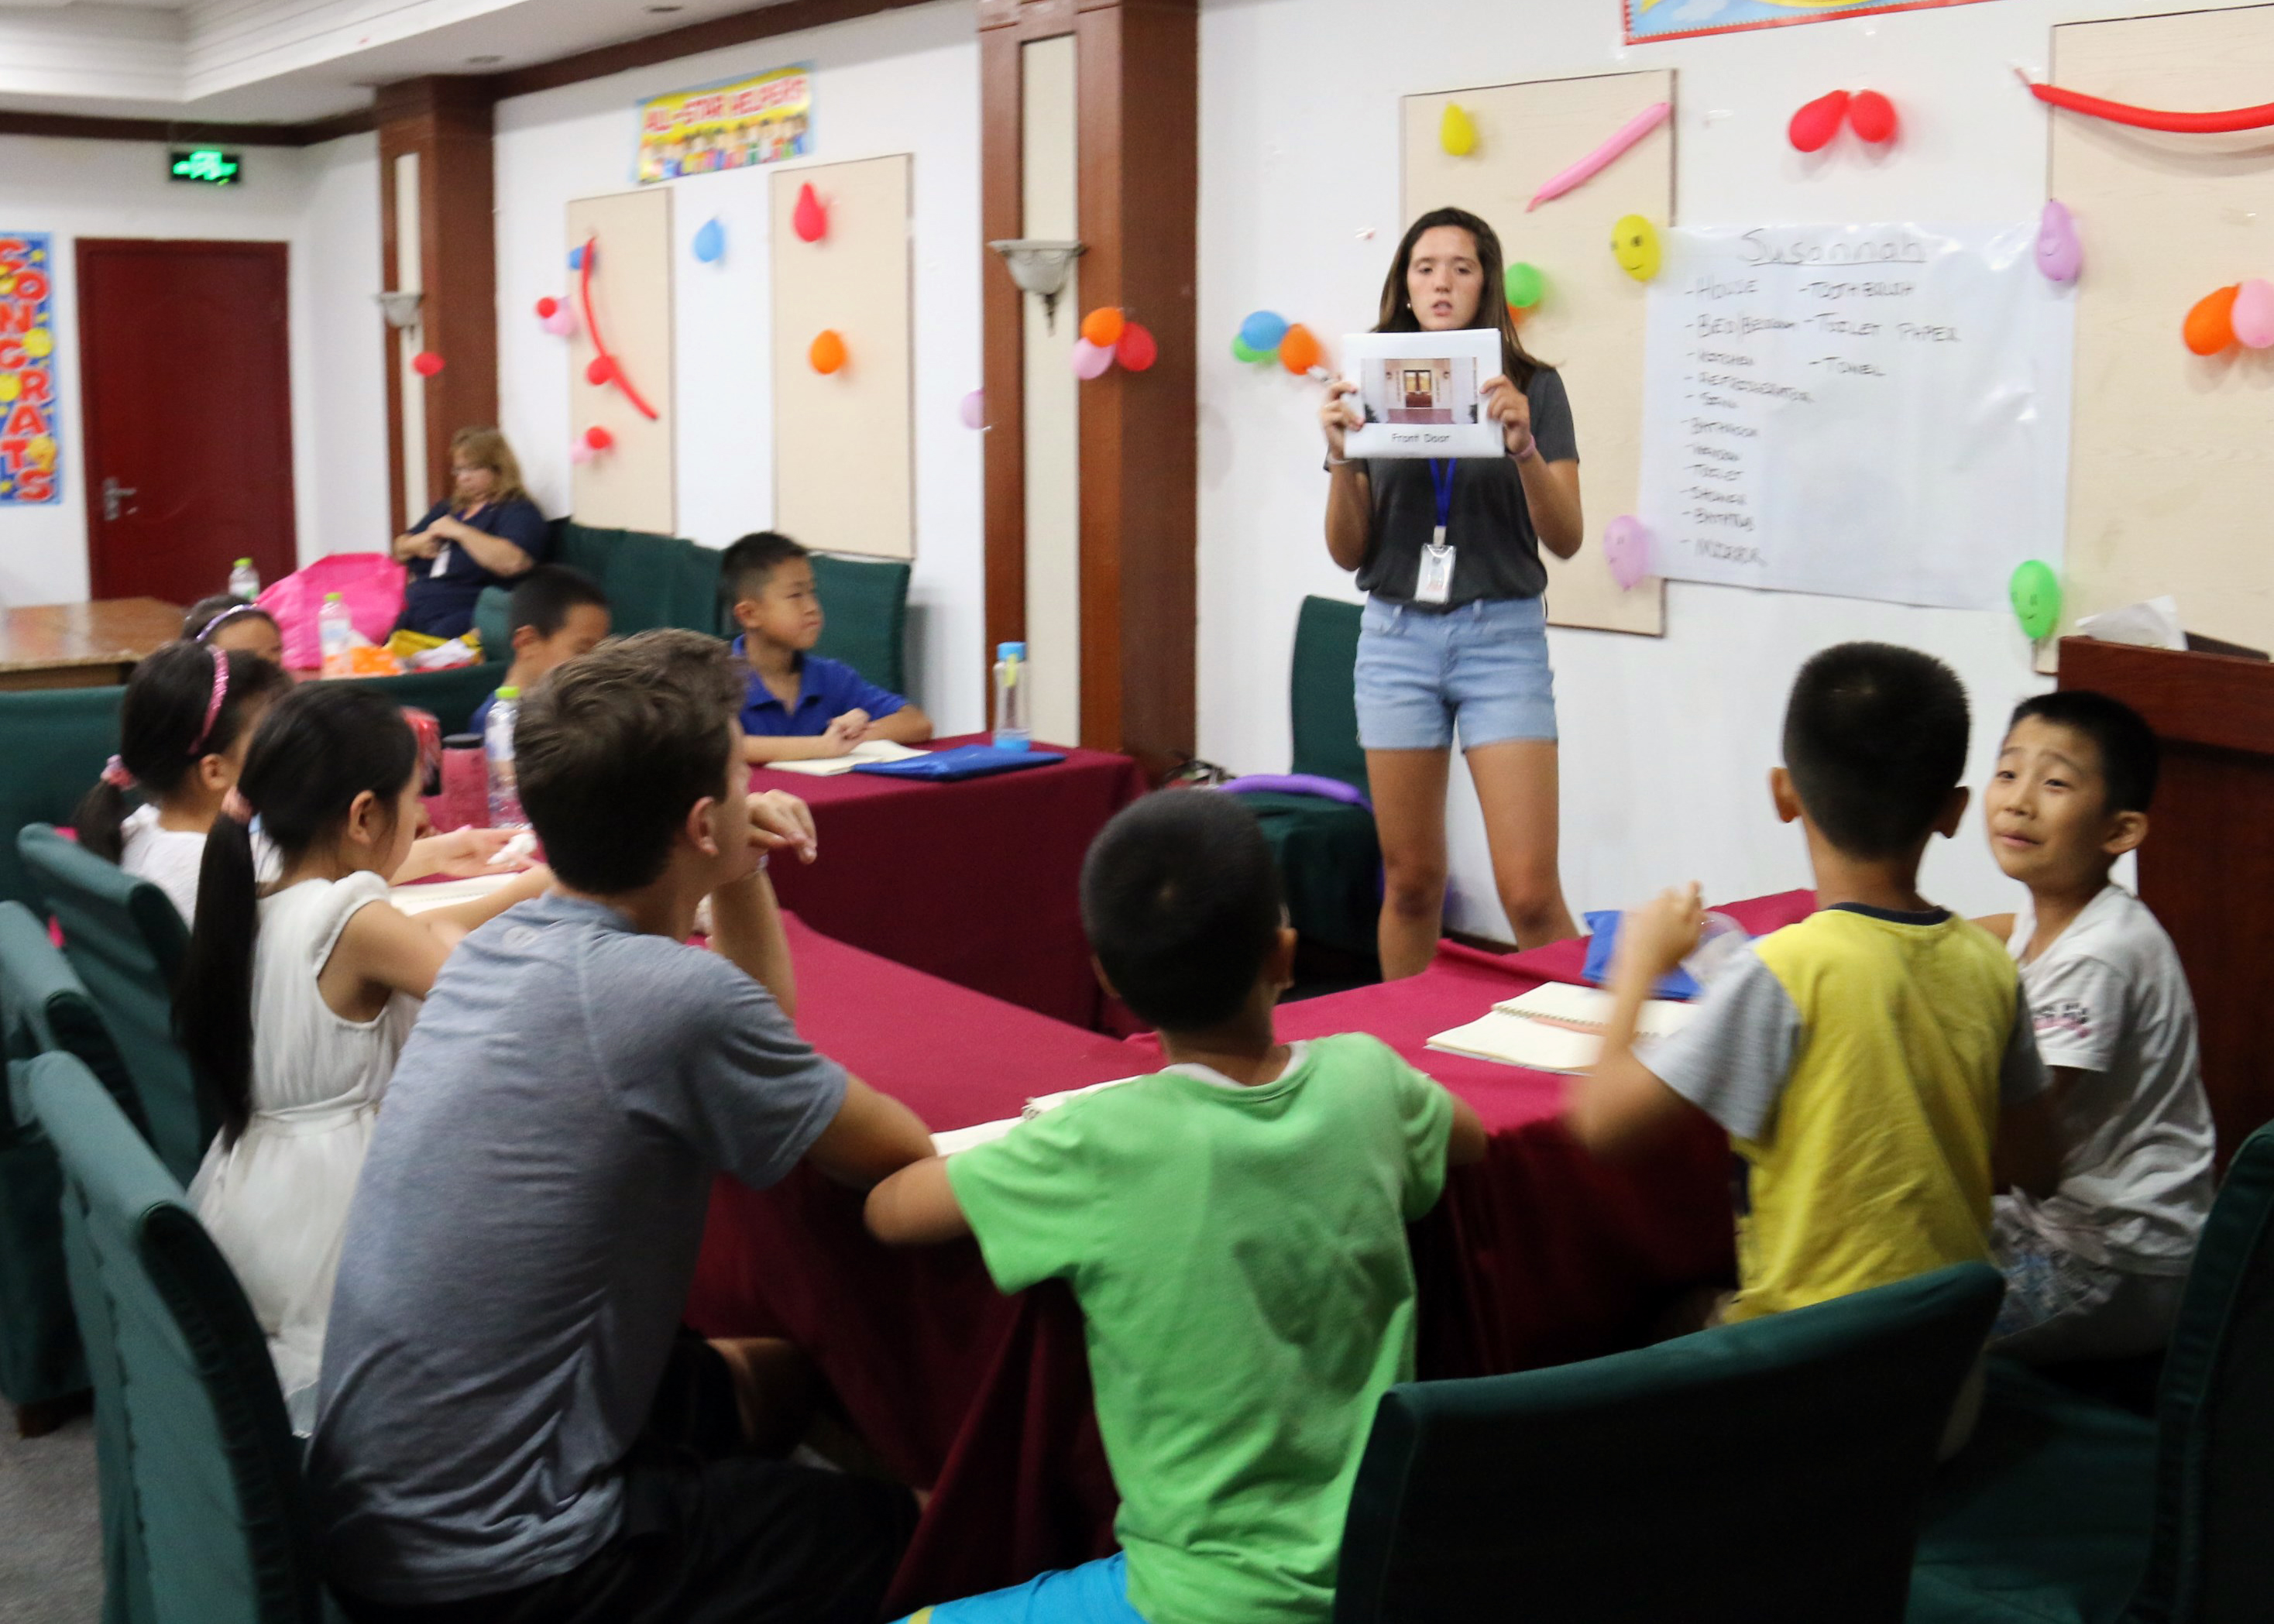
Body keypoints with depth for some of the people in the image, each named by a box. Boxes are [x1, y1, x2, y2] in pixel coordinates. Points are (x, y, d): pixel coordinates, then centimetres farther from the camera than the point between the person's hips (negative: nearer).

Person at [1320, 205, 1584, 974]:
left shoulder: (1533, 387, 1)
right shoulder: (1374, 388, 6)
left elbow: (1565, 538, -5)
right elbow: (1348, 553, 5)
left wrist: (1523, 445, -20)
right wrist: (1341, 457, -12)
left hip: (1502, 635, -2)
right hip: (1396, 634, 2)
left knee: (1529, 892, -9)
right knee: (1410, 884, 9)